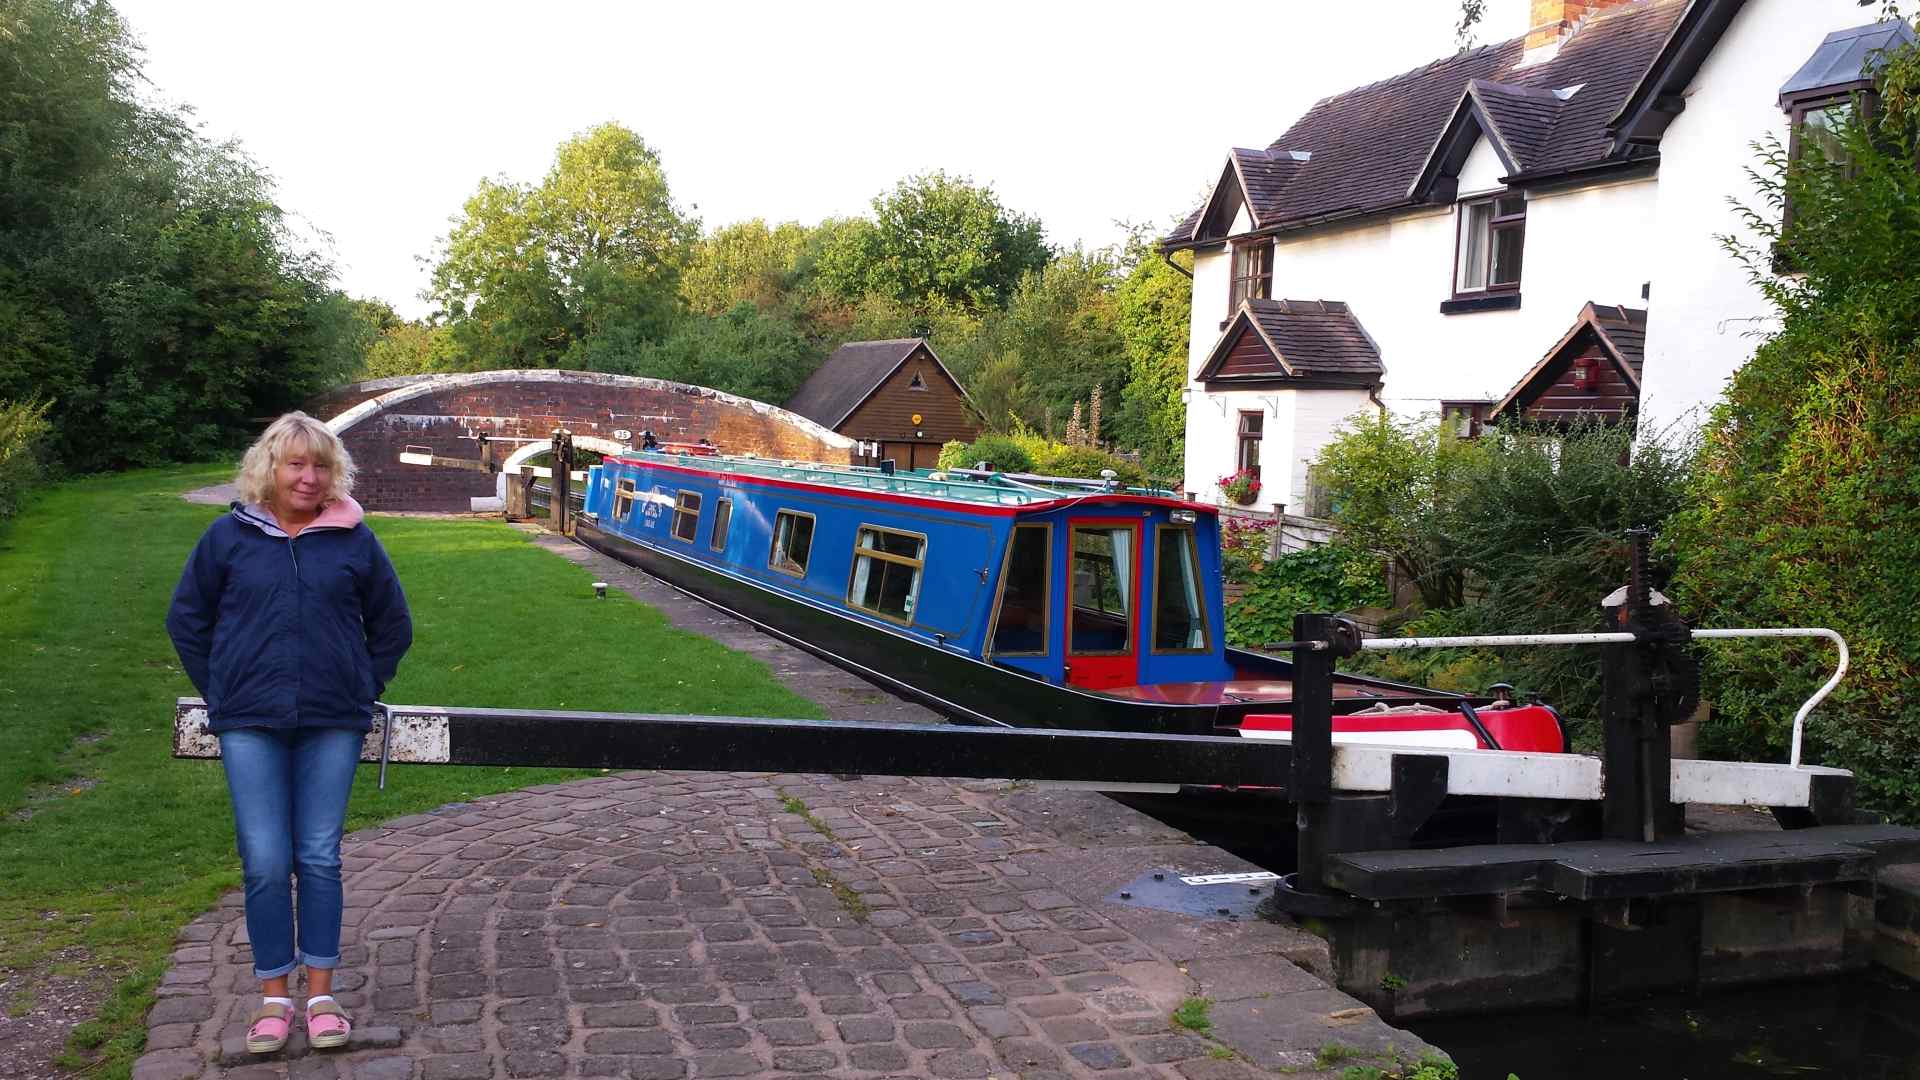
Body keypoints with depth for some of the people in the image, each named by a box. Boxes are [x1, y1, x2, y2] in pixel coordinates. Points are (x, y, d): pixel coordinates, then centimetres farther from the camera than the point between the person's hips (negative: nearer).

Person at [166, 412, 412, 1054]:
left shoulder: (353, 539, 3)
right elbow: (187, 621, 11)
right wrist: (220, 694, 6)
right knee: (265, 863, 2)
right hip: (250, 727, 0)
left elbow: (392, 625, 13)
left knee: (320, 859, 5)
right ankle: (274, 998, 16)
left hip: (332, 726, 0)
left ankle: (321, 996, 17)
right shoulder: (230, 536, 2)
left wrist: (363, 689, 7)